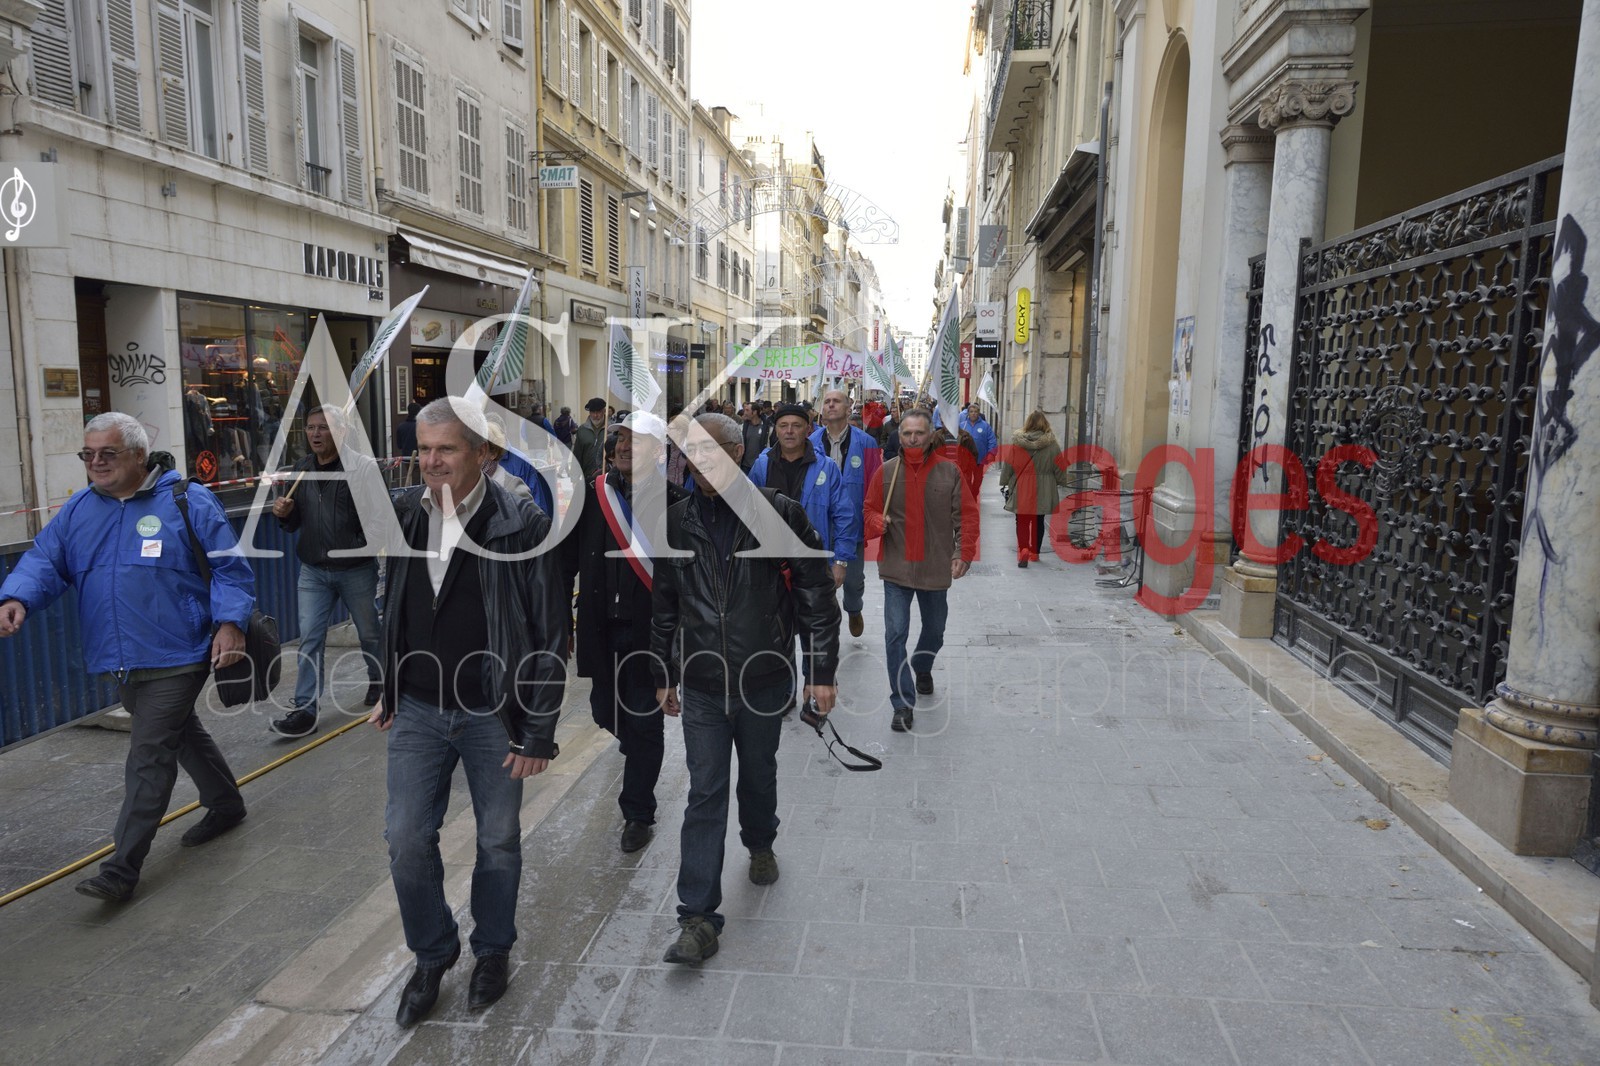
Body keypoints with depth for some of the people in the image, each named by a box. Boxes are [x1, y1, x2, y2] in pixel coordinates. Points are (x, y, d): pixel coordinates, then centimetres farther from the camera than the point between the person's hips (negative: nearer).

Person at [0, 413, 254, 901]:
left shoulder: (188, 502, -8)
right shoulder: (78, 510, 9)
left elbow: (229, 569, -8)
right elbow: (44, 560, 3)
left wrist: (229, 622, -20)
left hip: (176, 656, -7)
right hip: (120, 661, 7)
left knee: (149, 755, -5)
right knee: (180, 734, 21)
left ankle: (122, 867, 1)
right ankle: (226, 804, 40)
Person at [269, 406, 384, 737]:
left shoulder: (362, 467, -11)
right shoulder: (299, 471, 7)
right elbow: (293, 524, 14)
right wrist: (284, 514, -7)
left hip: (356, 569, -4)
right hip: (313, 571, 4)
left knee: (369, 633, 14)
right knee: (310, 639, 1)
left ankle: (379, 683, 37)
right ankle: (305, 709, 4)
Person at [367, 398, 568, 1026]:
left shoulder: (522, 526, -16)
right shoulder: (404, 515, 1)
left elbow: (549, 636, -14)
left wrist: (537, 731, -13)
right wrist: (389, 690, 17)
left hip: (493, 716, -4)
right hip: (417, 711, 4)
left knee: (499, 842, 12)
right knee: (406, 840, 7)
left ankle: (493, 950, 38)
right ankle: (433, 955, 33)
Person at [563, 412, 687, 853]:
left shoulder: (675, 501, -9)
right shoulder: (592, 495, 2)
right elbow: (566, 560, 6)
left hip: (650, 630, -4)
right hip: (601, 629, 4)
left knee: (644, 720, 5)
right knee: (605, 710, 17)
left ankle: (638, 812, 22)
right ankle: (637, 749, 52)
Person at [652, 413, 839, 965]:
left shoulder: (780, 513, -10)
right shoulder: (677, 521, 0)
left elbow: (815, 596, -6)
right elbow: (664, 606, 9)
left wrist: (822, 671, -7)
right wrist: (664, 676, 12)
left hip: (764, 678, -1)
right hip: (701, 684, 1)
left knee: (759, 775, 19)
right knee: (705, 795, 1)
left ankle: (759, 844, 50)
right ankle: (698, 918, 8)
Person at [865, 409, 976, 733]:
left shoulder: (949, 472, -3)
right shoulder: (886, 472, -2)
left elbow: (966, 517, 0)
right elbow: (869, 511, 4)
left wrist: (964, 554, -9)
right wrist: (877, 521, -18)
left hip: (936, 569, 1)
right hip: (896, 569, -1)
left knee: (934, 632, 20)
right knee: (895, 635, -7)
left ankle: (922, 667, 52)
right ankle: (903, 704, 3)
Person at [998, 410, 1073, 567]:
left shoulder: (1016, 443, -6)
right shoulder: (1052, 444, -5)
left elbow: (1008, 464, -1)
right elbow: (1059, 468, 2)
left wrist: (1004, 483, 9)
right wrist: (1064, 482, 16)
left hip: (1021, 491, -1)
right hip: (1043, 491, 1)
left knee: (1022, 521, 5)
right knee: (1038, 521, 14)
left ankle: (1023, 549, -16)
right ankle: (1034, 552, 23)